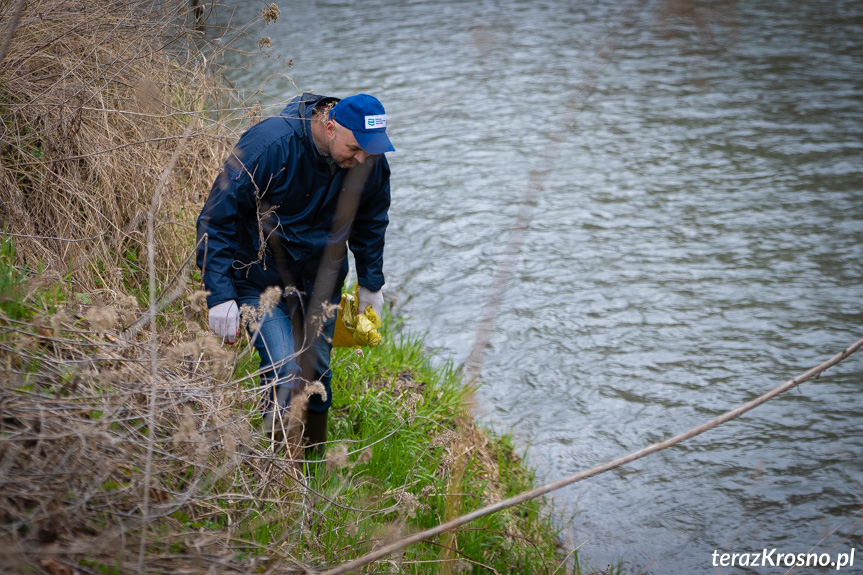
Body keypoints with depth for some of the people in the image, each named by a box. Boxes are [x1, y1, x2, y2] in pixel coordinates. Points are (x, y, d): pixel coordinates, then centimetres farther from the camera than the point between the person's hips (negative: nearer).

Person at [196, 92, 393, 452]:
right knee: (284, 372, -17)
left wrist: (371, 284, 15)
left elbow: (371, 221, 9)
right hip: (261, 278, -5)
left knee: (317, 371, 12)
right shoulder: (269, 145, -29)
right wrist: (220, 295, -27)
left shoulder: (372, 161, -12)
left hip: (322, 280, 5)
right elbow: (216, 219, -23)